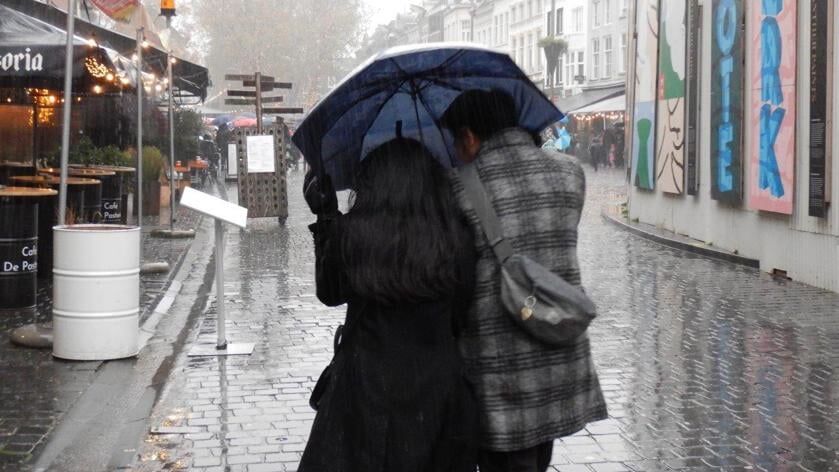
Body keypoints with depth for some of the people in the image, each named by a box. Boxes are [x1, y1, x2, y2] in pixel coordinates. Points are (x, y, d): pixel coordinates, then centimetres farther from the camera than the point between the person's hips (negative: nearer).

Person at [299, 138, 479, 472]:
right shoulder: (457, 238, -11)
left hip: (367, 393, -1)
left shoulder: (350, 232, -12)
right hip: (440, 393, 1)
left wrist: (325, 217, 12)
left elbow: (330, 293, 6)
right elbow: (462, 317, -2)